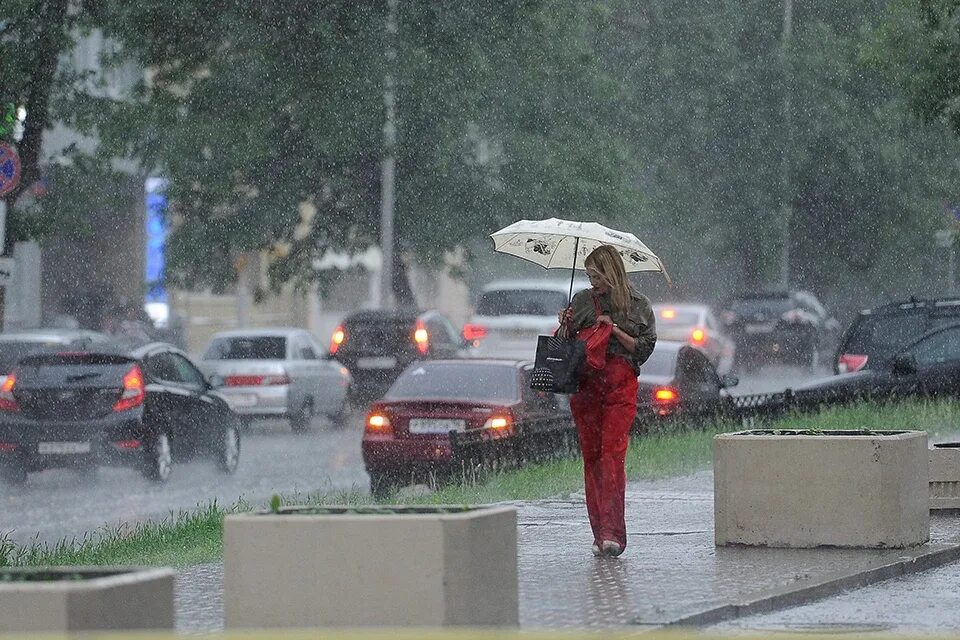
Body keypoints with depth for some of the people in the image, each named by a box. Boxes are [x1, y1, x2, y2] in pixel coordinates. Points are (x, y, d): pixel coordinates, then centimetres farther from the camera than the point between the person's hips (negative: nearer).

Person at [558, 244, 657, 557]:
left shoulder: (639, 306, 6)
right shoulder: (583, 300, 13)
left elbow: (644, 348, 3)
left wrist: (615, 330, -8)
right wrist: (564, 325, -4)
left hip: (621, 385, -3)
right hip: (585, 385, 3)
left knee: (612, 452, -15)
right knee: (591, 455, 1)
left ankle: (612, 532, -20)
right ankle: (600, 533, 6)